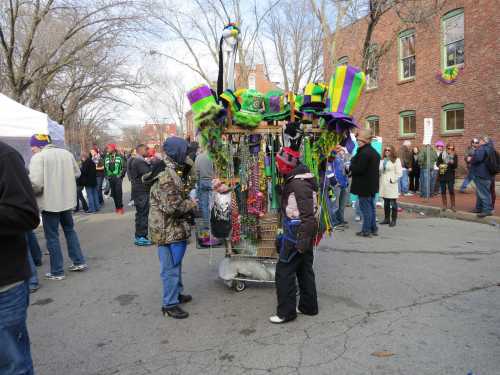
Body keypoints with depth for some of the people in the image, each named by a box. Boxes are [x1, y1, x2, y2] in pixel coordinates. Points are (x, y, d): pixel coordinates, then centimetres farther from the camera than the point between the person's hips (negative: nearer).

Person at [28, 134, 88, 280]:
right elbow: (77, 173, 12)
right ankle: (79, 262, 23)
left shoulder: (38, 157, -14)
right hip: (67, 200, 6)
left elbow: (35, 183, -22)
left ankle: (57, 272, 14)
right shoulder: (66, 153, 7)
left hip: (49, 202, -6)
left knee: (52, 236, 6)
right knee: (70, 230, 22)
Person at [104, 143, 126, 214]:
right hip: (110, 178, 5)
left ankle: (120, 207, 0)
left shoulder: (119, 157, -3)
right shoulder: (106, 157, 10)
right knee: (113, 193, 7)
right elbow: (105, 168, 17)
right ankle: (117, 207, 17)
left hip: (118, 177, -4)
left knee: (118, 192, -8)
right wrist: (107, 176, 8)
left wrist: (121, 175, -8)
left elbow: (124, 167, -3)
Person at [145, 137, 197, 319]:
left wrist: (186, 202, 13)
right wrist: (191, 204, -12)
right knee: (171, 267, 2)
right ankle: (170, 304, 15)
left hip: (171, 228, 10)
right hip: (169, 230, -10)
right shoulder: (168, 176, -24)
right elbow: (172, 206, -28)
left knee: (175, 264, 22)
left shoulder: (165, 170, 9)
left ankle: (177, 293, 38)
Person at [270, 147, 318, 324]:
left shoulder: (299, 184, -22)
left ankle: (286, 312, 9)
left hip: (297, 234, -10)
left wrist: (302, 240, -23)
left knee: (284, 271, -1)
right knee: (304, 269, 17)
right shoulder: (294, 180, 11)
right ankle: (308, 306, 30)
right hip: (302, 233, 10)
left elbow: (307, 214, -25)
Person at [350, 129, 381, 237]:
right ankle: (373, 229, 24)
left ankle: (366, 230, 4)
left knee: (365, 208, -3)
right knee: (371, 207, 16)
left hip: (364, 186, -9)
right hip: (372, 185, 10)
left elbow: (358, 169, -24)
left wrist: (351, 165, -4)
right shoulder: (374, 152, 13)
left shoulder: (364, 153, -20)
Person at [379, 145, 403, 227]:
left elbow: (399, 173, -7)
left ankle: (393, 220, 2)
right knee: (386, 203, 12)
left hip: (391, 185, -6)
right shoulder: (382, 160, 17)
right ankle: (386, 218, 20)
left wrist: (393, 180, -13)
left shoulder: (396, 160, -2)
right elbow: (379, 171, 18)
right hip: (383, 184, 6)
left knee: (393, 203, -3)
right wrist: (380, 180, 6)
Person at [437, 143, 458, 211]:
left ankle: (452, 206, 7)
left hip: (450, 176, -1)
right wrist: (440, 165, -17)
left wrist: (452, 163, -28)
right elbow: (437, 163, 5)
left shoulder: (455, 156, -1)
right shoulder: (441, 154, 1)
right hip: (442, 175, 1)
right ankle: (444, 205, 18)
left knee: (451, 191, -6)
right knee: (443, 191, 6)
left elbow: (455, 166, -7)